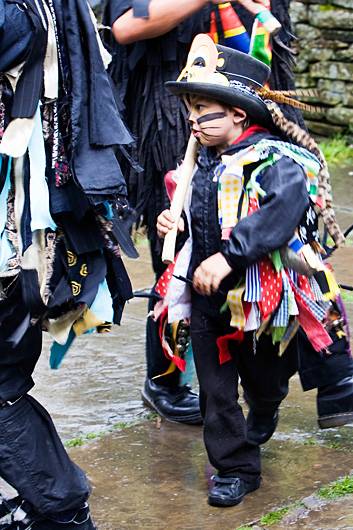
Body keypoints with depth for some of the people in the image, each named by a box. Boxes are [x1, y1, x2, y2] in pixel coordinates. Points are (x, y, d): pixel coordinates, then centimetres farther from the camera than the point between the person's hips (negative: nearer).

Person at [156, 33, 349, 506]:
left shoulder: (274, 159, -18)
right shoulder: (203, 162, 6)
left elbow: (282, 211, -37)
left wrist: (228, 255, -42)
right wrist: (173, 223, 3)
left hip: (260, 301, -6)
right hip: (207, 299, 6)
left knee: (264, 384, 15)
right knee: (215, 390, 8)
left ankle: (264, 419, 48)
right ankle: (235, 468, 20)